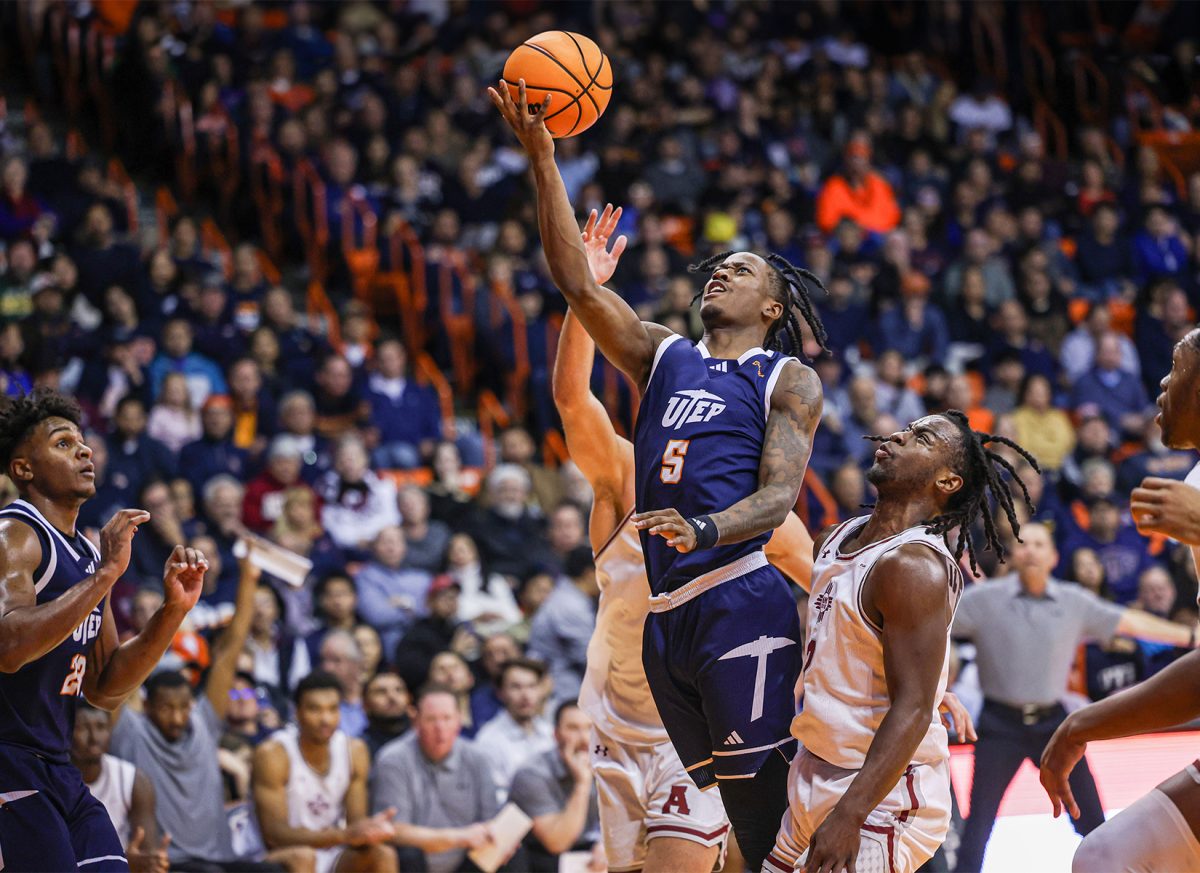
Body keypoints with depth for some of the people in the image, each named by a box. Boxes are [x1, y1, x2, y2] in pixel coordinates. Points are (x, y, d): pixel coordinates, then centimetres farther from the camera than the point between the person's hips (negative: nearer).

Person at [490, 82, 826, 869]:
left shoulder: (790, 382, 5)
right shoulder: (661, 356, 19)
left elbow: (778, 495, -8)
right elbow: (577, 281, 10)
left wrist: (703, 529, -29)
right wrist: (541, 154, 2)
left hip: (739, 600, -6)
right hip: (663, 610, 6)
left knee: (769, 796, -13)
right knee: (734, 804, 7)